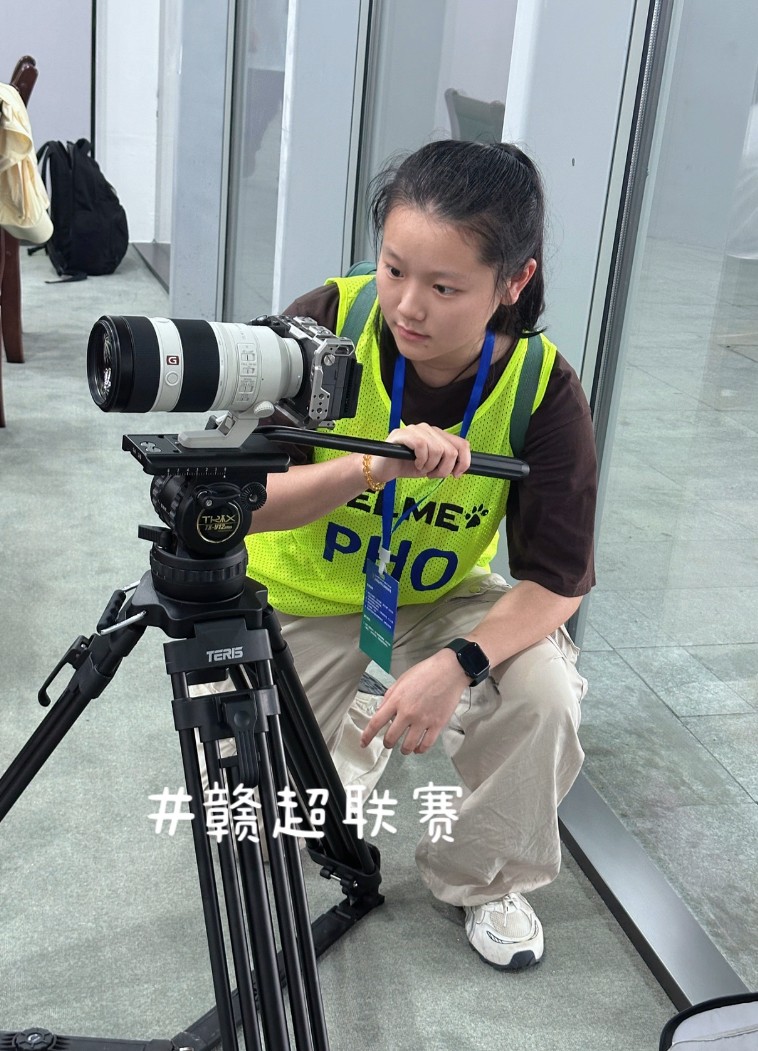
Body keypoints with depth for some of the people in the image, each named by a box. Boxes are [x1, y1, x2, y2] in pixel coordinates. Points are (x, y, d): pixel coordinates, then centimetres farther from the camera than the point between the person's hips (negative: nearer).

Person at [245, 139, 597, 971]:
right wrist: (373, 467, -43)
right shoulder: (325, 326, -23)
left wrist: (461, 662, -37)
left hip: (439, 602, 1)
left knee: (542, 693, -26)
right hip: (299, 604, 0)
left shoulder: (542, 387, -20)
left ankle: (487, 878, 3)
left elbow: (557, 578, -19)